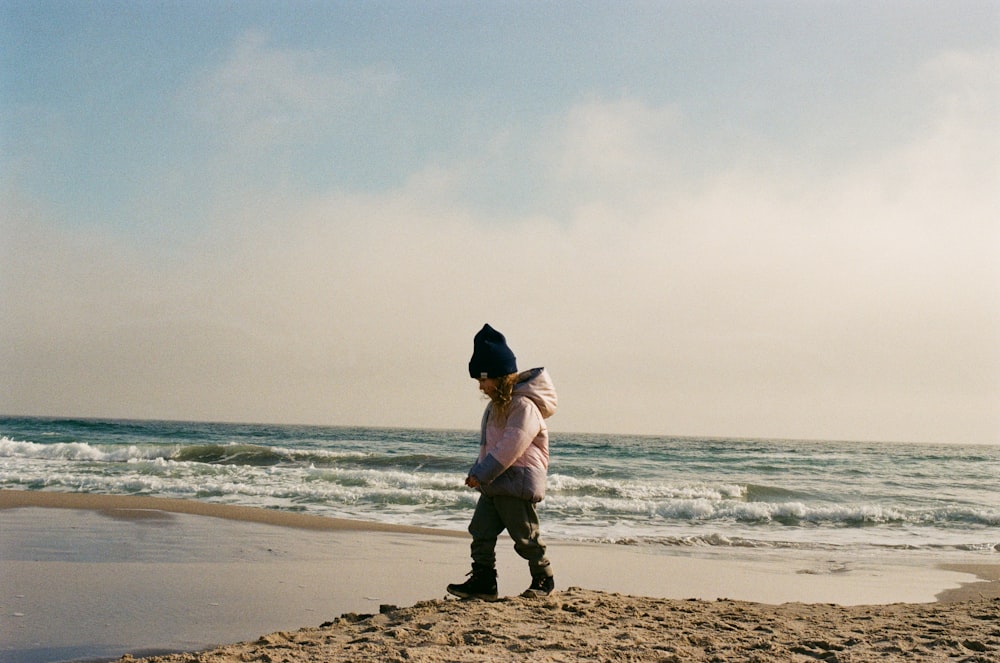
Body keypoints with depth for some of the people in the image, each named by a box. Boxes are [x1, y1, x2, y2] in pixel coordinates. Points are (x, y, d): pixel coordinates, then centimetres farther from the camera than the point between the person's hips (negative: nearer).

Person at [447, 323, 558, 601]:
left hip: (518, 485, -9)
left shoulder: (524, 406, -18)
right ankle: (483, 581, 6)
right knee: (481, 531, 3)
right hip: (494, 484, 9)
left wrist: (481, 474, -20)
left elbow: (509, 448, -23)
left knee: (525, 537, 2)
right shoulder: (497, 405, 14)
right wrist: (477, 474, 10)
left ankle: (544, 578, 19)